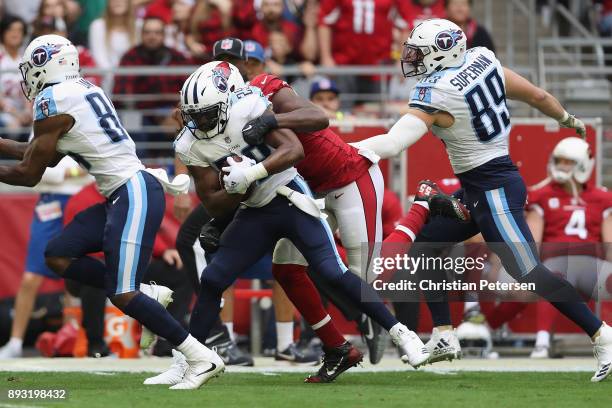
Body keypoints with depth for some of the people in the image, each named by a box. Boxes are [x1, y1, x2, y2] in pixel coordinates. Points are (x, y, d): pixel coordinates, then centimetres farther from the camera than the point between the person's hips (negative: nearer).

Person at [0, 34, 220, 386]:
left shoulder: (53, 101, -11)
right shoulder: (83, 91, 17)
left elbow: (30, 174, -5)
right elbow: (47, 156, 26)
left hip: (134, 195, -10)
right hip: (122, 196, 10)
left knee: (122, 296, -11)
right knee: (58, 255, 9)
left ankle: (201, 357, -10)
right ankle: (147, 294, 7)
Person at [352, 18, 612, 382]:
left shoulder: (435, 94, -20)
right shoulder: (483, 60, 1)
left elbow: (393, 144, -29)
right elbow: (536, 96, 11)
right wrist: (567, 119, 30)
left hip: (493, 190, -10)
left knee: (528, 273, -9)